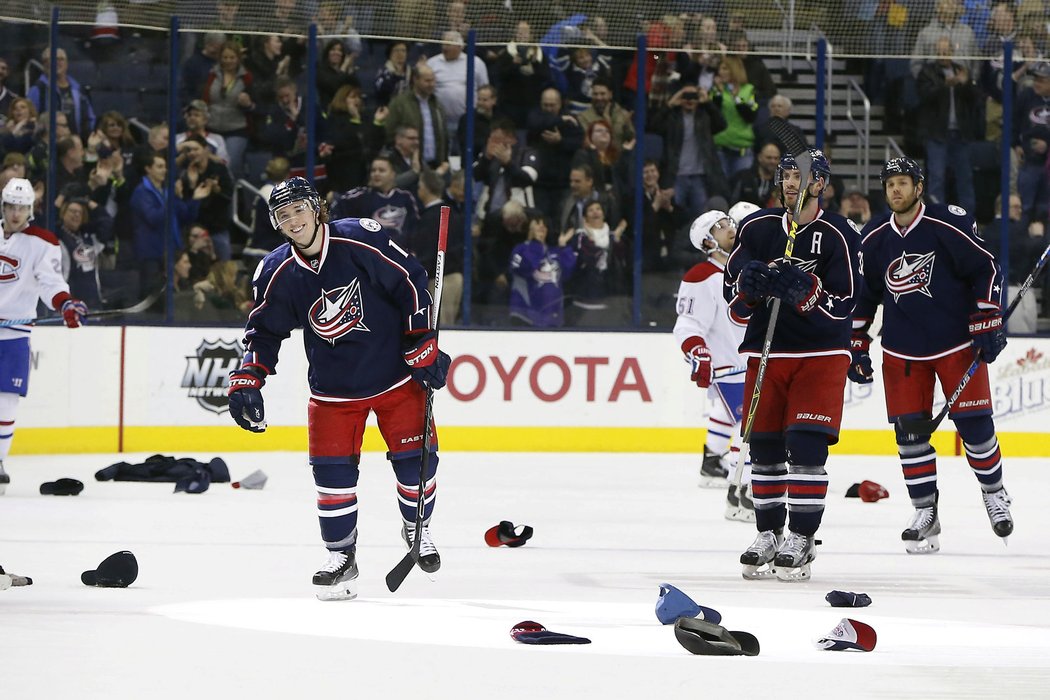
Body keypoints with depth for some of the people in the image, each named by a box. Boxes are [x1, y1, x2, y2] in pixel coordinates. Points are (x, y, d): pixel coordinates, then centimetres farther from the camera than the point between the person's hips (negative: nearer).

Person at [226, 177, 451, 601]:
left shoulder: (363, 241, -17)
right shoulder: (277, 274, -8)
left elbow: (411, 284, -10)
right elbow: (264, 331, 3)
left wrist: (423, 348, -10)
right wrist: (246, 381, -9)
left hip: (396, 375, -2)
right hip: (333, 387, 2)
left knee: (415, 457, 1)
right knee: (332, 469, -6)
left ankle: (417, 530, 28)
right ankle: (341, 557, 9)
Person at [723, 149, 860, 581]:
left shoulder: (839, 236, -8)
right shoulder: (757, 229, 4)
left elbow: (842, 305, -13)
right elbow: (733, 295, 4)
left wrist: (804, 290, -30)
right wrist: (751, 283, -19)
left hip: (821, 354, -4)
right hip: (765, 349, 4)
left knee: (806, 443, -11)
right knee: (764, 444, 4)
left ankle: (801, 538, -6)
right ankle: (768, 533, 16)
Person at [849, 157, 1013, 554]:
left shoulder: (948, 226, -12)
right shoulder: (873, 239, 2)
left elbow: (986, 269, -7)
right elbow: (862, 295, 12)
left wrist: (988, 324, -12)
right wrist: (857, 347, 9)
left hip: (957, 342, -3)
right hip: (902, 350, 3)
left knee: (974, 423, -2)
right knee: (909, 431, -2)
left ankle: (994, 492, 21)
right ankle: (925, 513, 6)